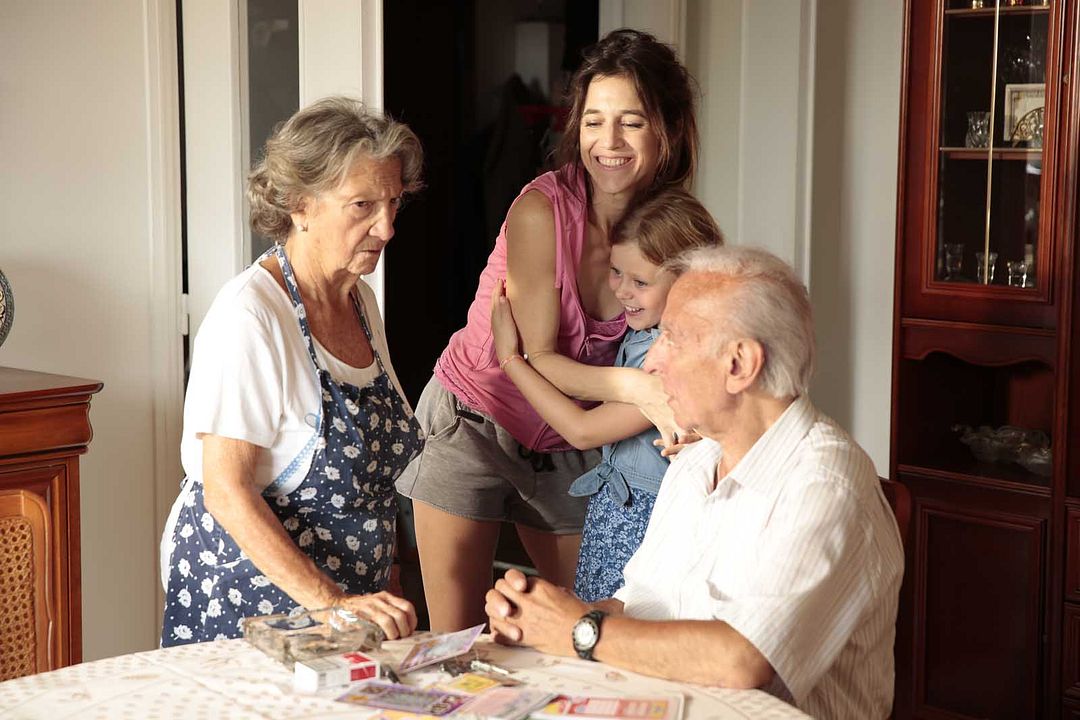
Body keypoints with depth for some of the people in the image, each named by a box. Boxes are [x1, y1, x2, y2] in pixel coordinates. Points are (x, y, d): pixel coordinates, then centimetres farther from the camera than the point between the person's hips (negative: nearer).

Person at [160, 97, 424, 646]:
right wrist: (331, 601, -26)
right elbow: (227, 490, -21)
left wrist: (378, 601, 10)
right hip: (244, 599, -7)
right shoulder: (250, 314, -18)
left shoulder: (360, 300, 7)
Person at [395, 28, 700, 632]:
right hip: (474, 426, -4)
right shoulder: (543, 210, -22)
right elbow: (534, 357, -21)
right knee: (456, 648, -2)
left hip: (569, 445, 5)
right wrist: (632, 387, -36)